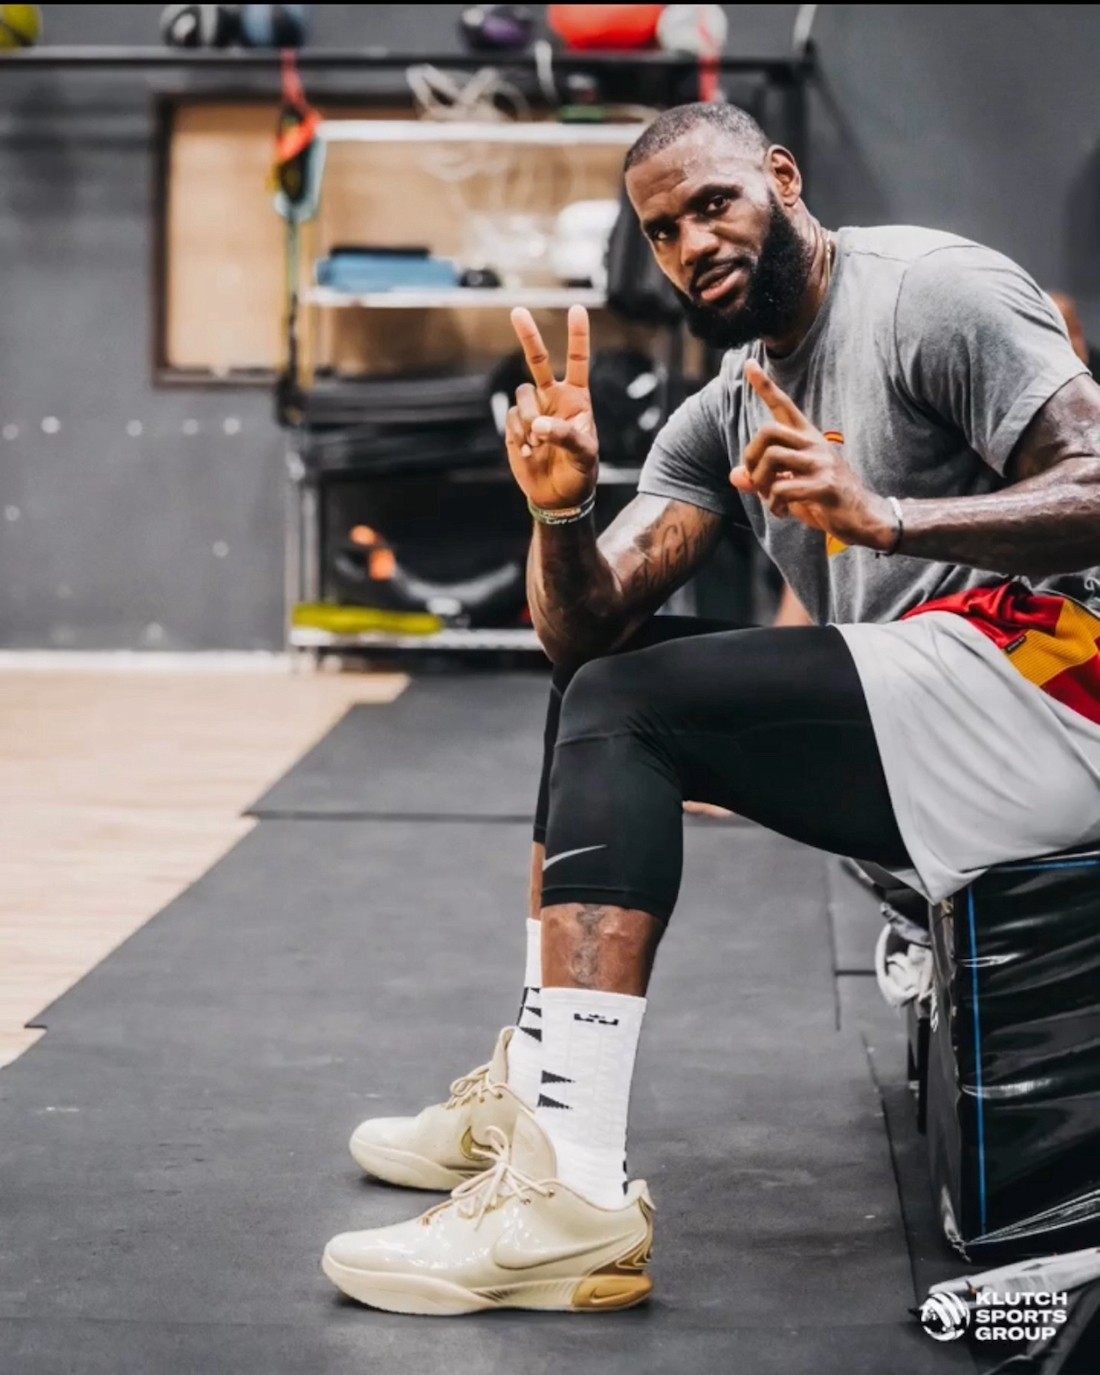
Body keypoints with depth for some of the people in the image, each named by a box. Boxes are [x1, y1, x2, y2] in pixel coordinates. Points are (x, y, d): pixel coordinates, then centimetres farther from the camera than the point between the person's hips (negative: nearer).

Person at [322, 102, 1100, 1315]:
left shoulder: (933, 294, -5)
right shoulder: (725, 415, 18)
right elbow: (587, 626, 8)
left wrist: (881, 516, -30)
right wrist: (561, 509, -13)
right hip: (913, 706, 9)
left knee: (624, 708, -18)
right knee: (596, 688, 14)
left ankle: (571, 1195, -27)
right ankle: (534, 1096, 12)